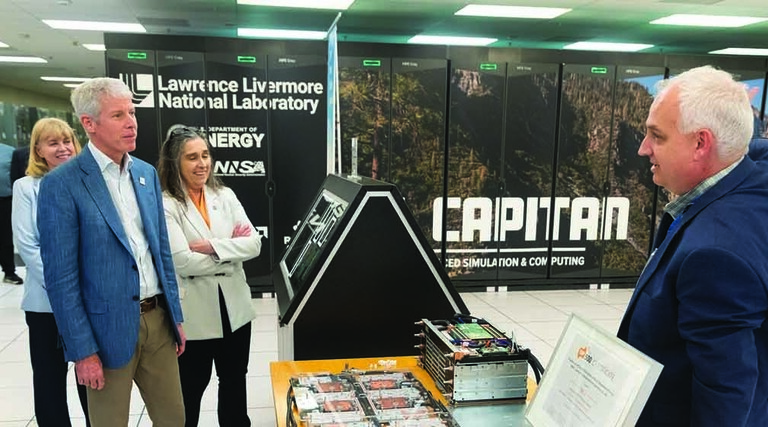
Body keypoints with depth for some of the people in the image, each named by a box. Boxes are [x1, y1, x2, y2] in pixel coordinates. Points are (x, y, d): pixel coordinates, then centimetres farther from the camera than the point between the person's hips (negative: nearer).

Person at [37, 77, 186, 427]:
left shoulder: (147, 173, 7)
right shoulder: (62, 184, -12)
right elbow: (61, 277, -13)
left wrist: (175, 316, 12)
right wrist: (83, 351, -13)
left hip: (158, 319, 6)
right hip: (109, 329, -5)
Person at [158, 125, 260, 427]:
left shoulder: (225, 196, 4)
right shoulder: (165, 205, -12)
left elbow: (254, 243, -5)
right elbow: (183, 262, -21)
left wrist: (214, 247, -18)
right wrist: (232, 252, -11)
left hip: (234, 308, 5)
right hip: (194, 315, -4)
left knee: (235, 382, 21)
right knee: (190, 390, 15)